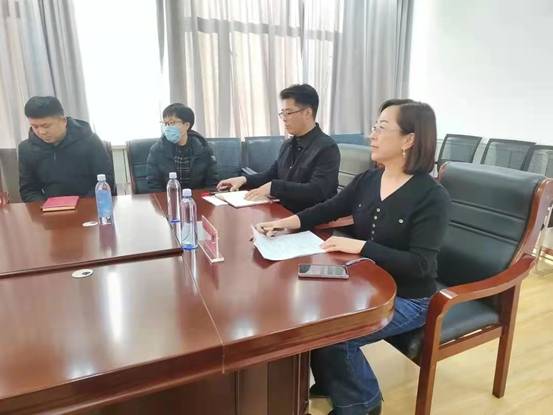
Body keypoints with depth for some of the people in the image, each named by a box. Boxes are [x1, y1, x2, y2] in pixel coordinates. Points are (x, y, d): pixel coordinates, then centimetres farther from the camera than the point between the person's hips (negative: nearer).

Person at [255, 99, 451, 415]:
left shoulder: (432, 197, -19)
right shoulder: (367, 180, -1)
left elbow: (420, 265, -24)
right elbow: (328, 209, 8)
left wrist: (359, 246, -30)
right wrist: (287, 222, -8)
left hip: (407, 299, -6)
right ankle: (331, 383, 24)